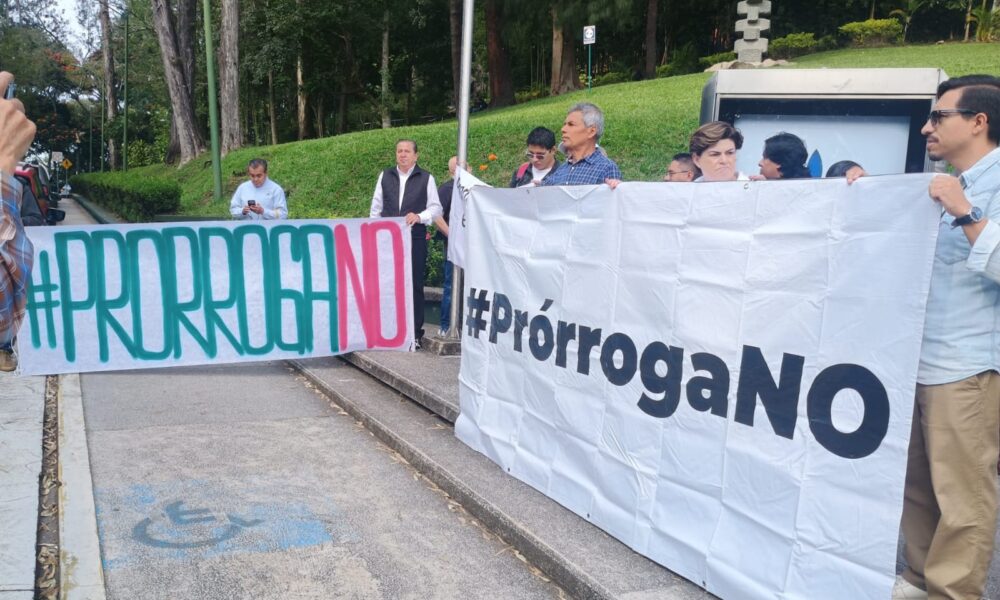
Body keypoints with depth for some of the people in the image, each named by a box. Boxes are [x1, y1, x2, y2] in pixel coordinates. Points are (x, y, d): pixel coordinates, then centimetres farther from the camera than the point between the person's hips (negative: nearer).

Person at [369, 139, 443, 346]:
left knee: (415, 286, 1)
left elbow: (436, 208, 2)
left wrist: (419, 216, -16)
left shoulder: (426, 178, 3)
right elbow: (376, 207, 14)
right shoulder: (385, 176, 11)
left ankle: (414, 333, 9)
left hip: (415, 239, -2)